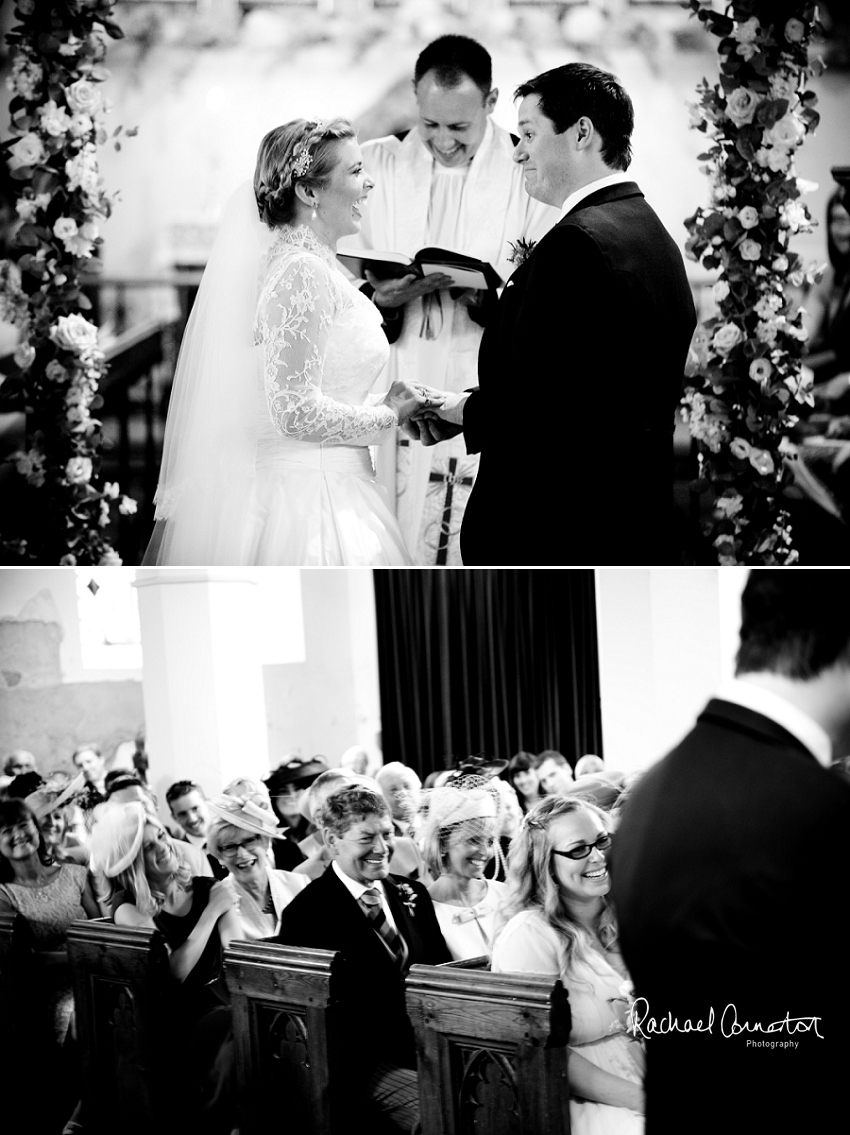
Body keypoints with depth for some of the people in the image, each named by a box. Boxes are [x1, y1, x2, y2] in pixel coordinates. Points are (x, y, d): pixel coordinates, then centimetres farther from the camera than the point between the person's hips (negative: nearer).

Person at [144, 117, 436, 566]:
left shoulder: (316, 265, 13)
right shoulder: (300, 272, -16)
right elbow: (297, 412, -22)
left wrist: (383, 405, 13)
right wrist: (387, 416, -9)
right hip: (309, 497, -10)